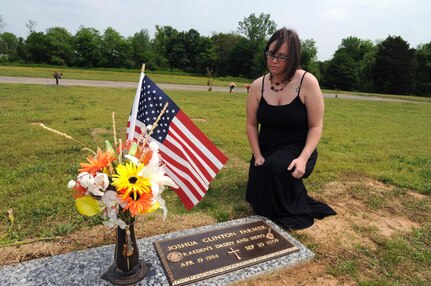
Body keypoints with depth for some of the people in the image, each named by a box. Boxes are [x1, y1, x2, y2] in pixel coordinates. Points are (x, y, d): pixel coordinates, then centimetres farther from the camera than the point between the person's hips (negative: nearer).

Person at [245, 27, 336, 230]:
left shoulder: (307, 82, -16)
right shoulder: (258, 85, -6)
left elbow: (316, 126, -14)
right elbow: (251, 124, -1)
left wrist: (303, 158, -27)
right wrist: (257, 156, -11)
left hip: (296, 148, -4)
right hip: (266, 149, 5)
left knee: (276, 167, -38)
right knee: (255, 200, 2)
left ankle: (289, 213, -8)